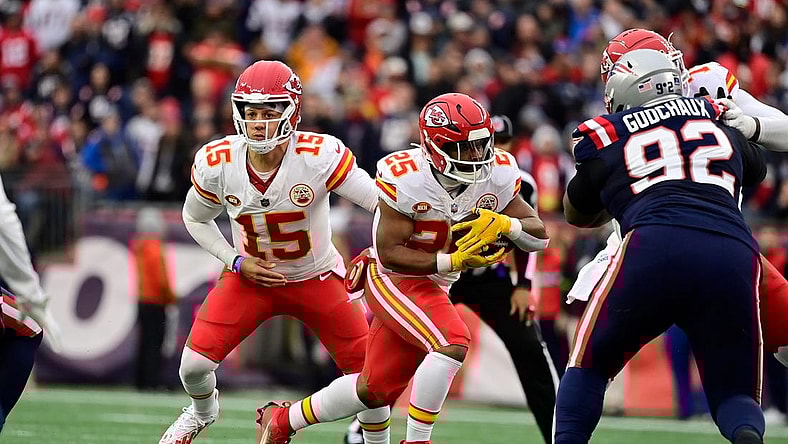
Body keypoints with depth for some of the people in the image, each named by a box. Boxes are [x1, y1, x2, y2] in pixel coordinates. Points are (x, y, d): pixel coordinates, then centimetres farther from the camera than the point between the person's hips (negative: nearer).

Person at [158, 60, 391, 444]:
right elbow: (195, 218, 3)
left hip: (317, 279, -1)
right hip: (250, 278, 1)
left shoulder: (319, 156, -28)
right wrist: (236, 262, -8)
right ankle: (203, 410, 28)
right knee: (194, 365, -10)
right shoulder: (216, 162, -17)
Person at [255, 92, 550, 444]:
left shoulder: (497, 174, -10)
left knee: (375, 391, 12)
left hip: (431, 289, 6)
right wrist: (452, 261, -32)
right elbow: (390, 253, -23)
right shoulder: (406, 178, -25)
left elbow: (540, 237, -7)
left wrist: (502, 224, -27)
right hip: (393, 281, -6)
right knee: (453, 343, -29)